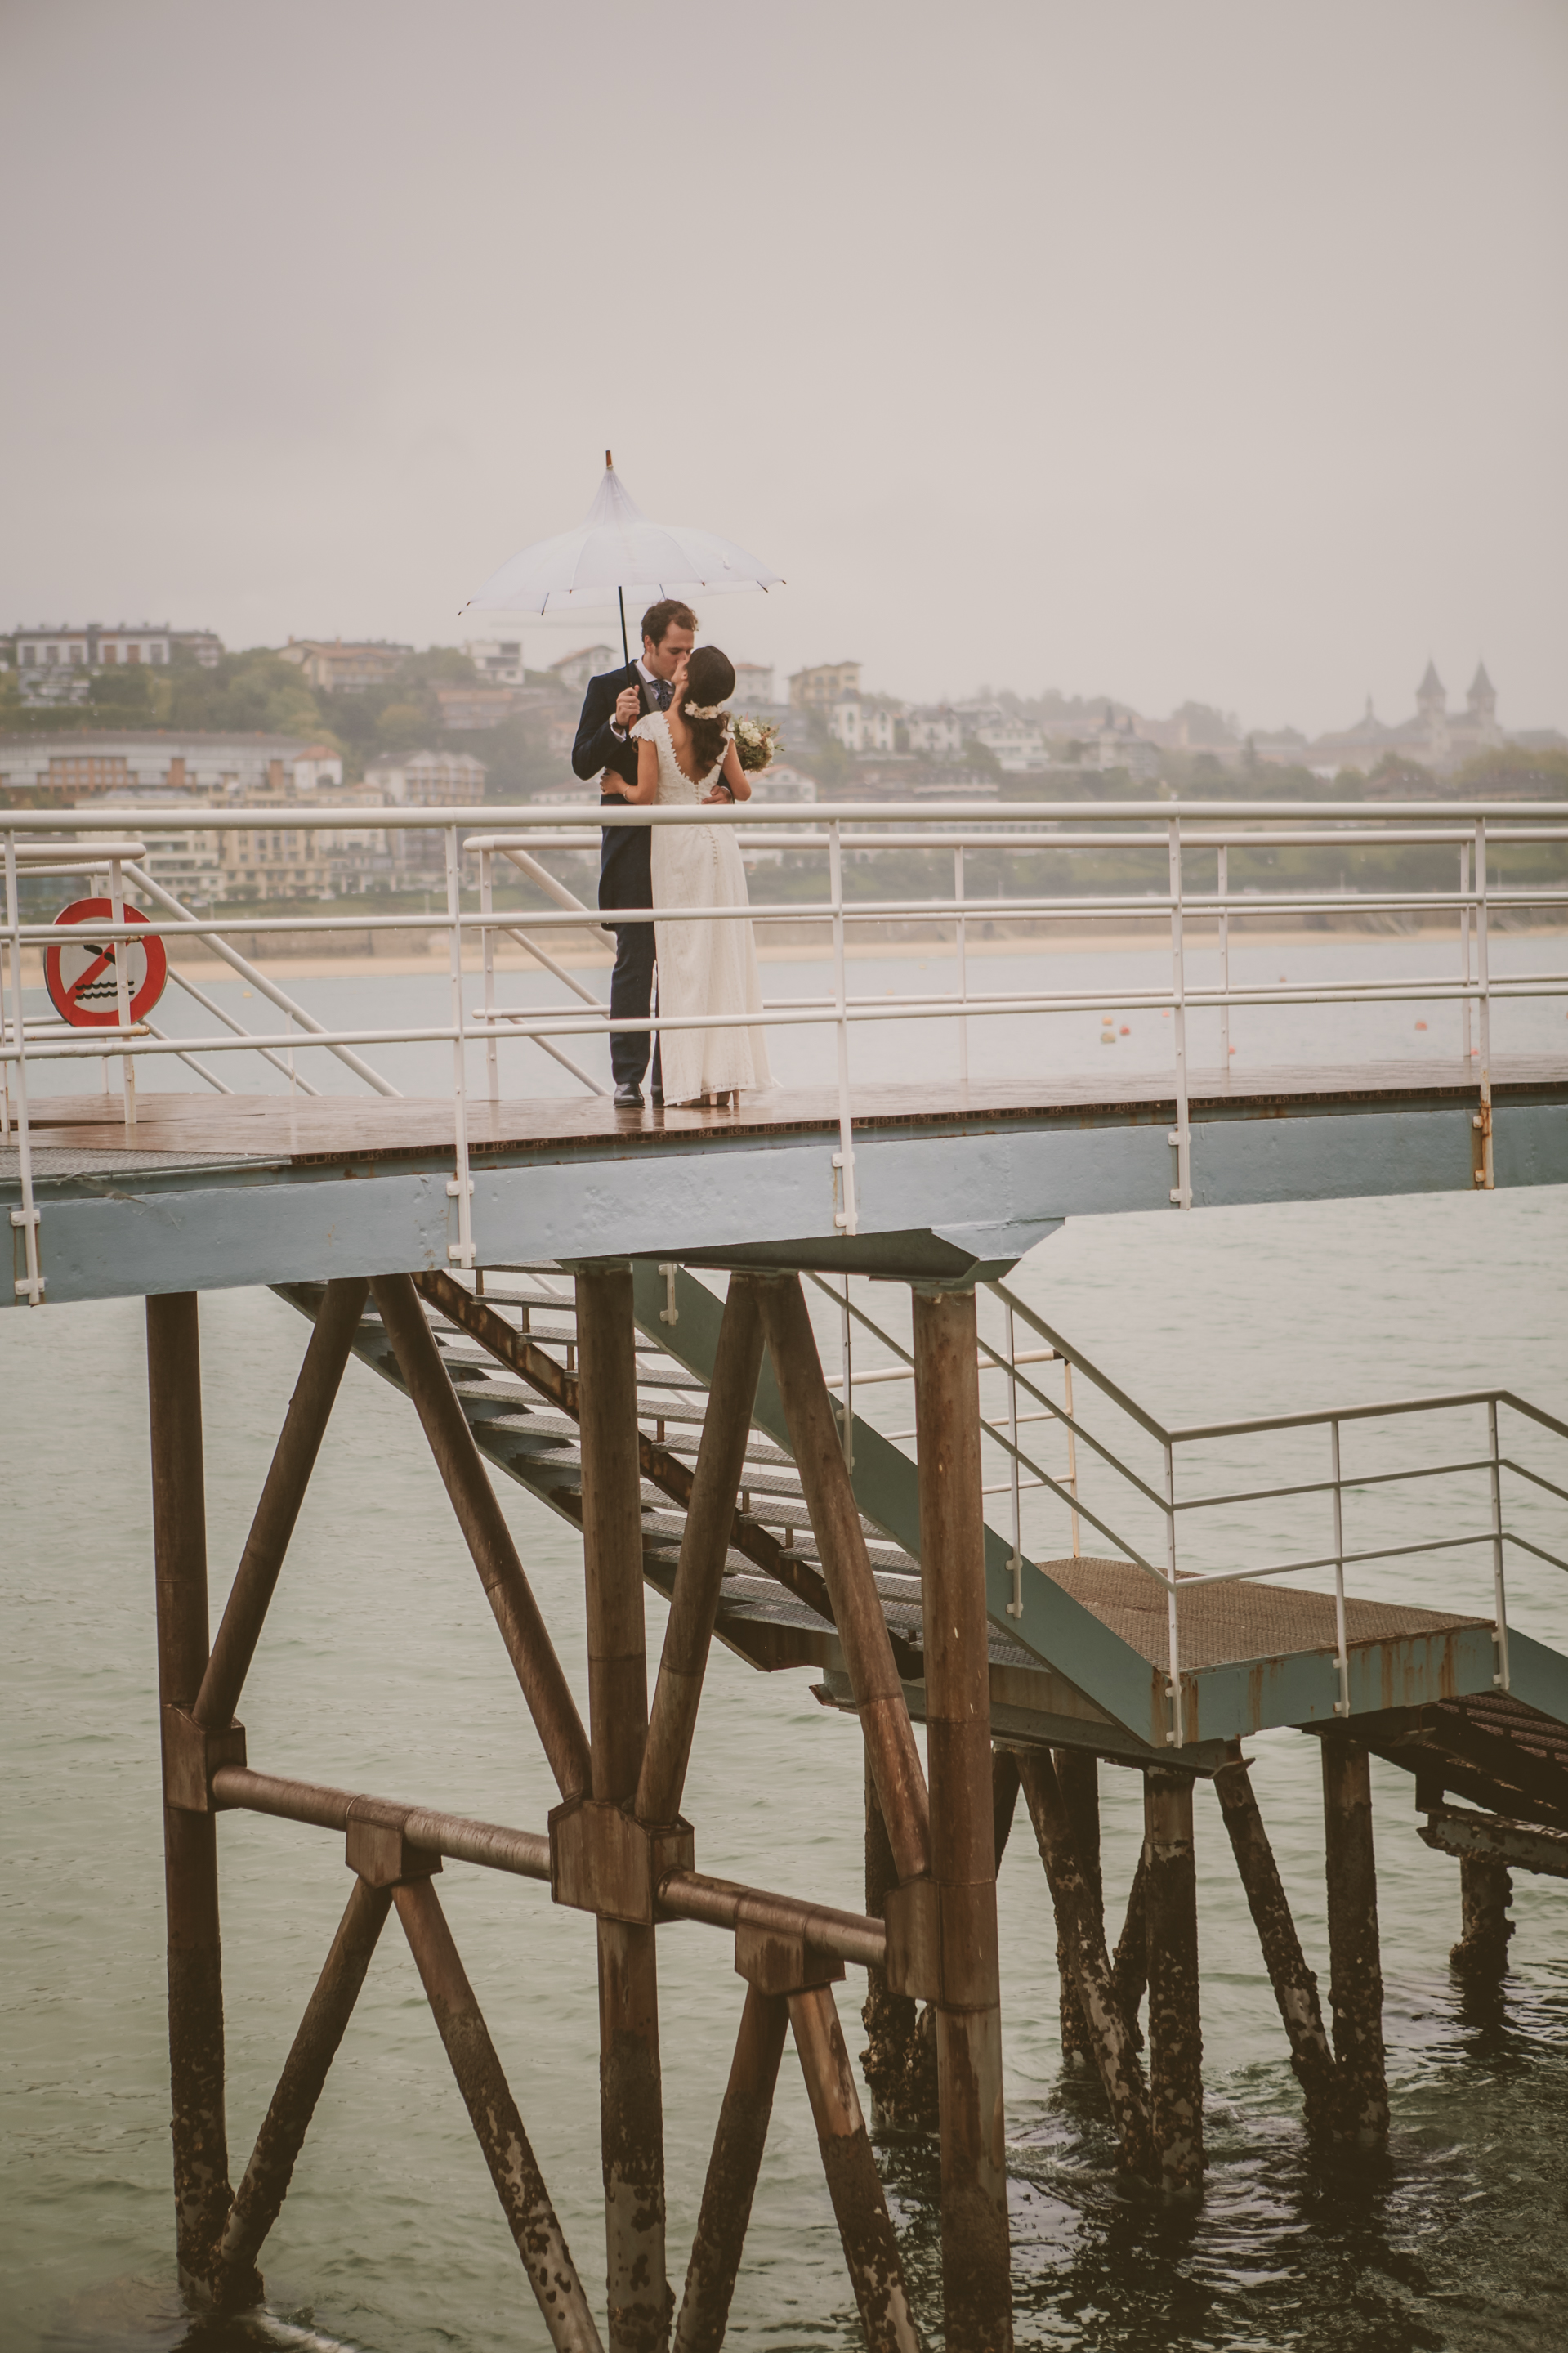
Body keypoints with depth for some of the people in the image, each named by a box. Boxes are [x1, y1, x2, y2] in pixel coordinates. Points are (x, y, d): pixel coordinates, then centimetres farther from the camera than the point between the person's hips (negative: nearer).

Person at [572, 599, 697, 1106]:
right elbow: (583, 764, -5)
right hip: (632, 843, -4)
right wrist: (616, 725, -21)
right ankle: (628, 1078, -3)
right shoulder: (607, 688, 1)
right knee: (634, 961, -6)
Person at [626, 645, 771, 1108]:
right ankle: (726, 1076, 7)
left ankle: (691, 1080, -1)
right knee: (726, 953, 7)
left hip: (675, 843, -3)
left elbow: (645, 793, -12)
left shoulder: (654, 725, -11)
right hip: (719, 840, 3)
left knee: (683, 955, 1)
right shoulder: (721, 728, 0)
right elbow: (742, 791, 6)